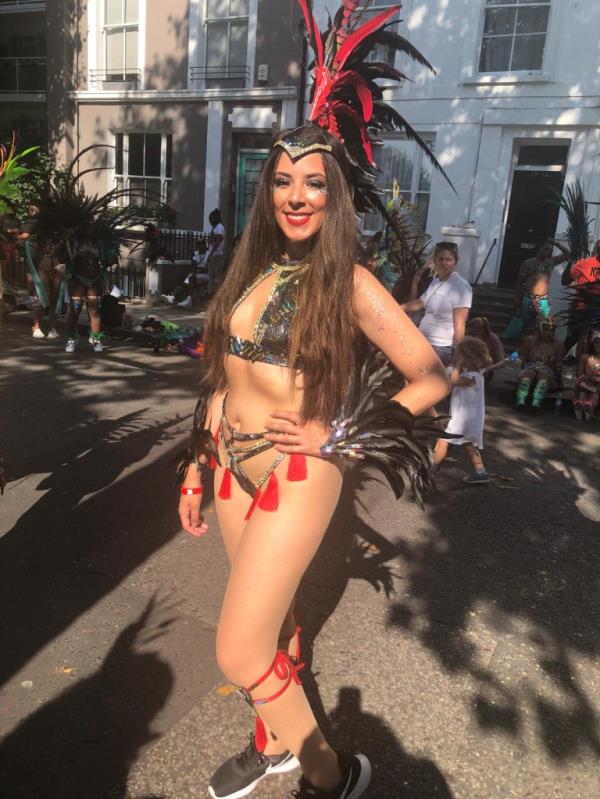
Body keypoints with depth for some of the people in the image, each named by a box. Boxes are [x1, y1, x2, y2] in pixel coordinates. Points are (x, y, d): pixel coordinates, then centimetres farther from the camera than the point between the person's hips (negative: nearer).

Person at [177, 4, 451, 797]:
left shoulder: (350, 285, -12)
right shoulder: (251, 273, 6)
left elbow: (433, 377, -9)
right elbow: (223, 379, 11)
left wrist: (336, 436, -12)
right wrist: (196, 467, 12)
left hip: (296, 477, -6)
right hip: (233, 469, 6)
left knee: (241, 654, -2)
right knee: (272, 618, 22)